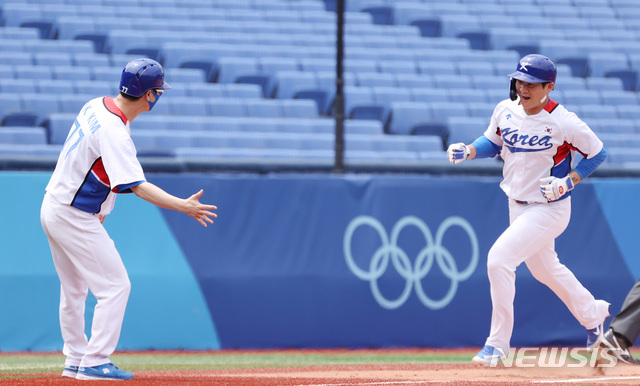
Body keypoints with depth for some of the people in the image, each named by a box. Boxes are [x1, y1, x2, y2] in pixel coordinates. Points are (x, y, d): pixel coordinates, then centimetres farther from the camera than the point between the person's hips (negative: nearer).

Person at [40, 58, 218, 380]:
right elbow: (137, 186, -32)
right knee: (115, 286, -6)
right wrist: (183, 206, -37)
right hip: (75, 218, -10)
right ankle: (94, 363, -6)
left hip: (53, 209, 10)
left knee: (74, 289, 19)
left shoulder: (96, 106, 4)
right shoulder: (114, 133, -25)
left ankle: (75, 360, 27)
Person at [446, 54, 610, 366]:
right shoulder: (506, 111, -5)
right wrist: (468, 151, -8)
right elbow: (493, 142, 12)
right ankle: (592, 313, 48)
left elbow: (597, 153, -9)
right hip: (518, 206, 8)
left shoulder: (563, 122, -21)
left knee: (499, 258, -19)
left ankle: (498, 342, -9)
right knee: (543, 268, 23)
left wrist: (569, 181, -20)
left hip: (549, 209, -7)